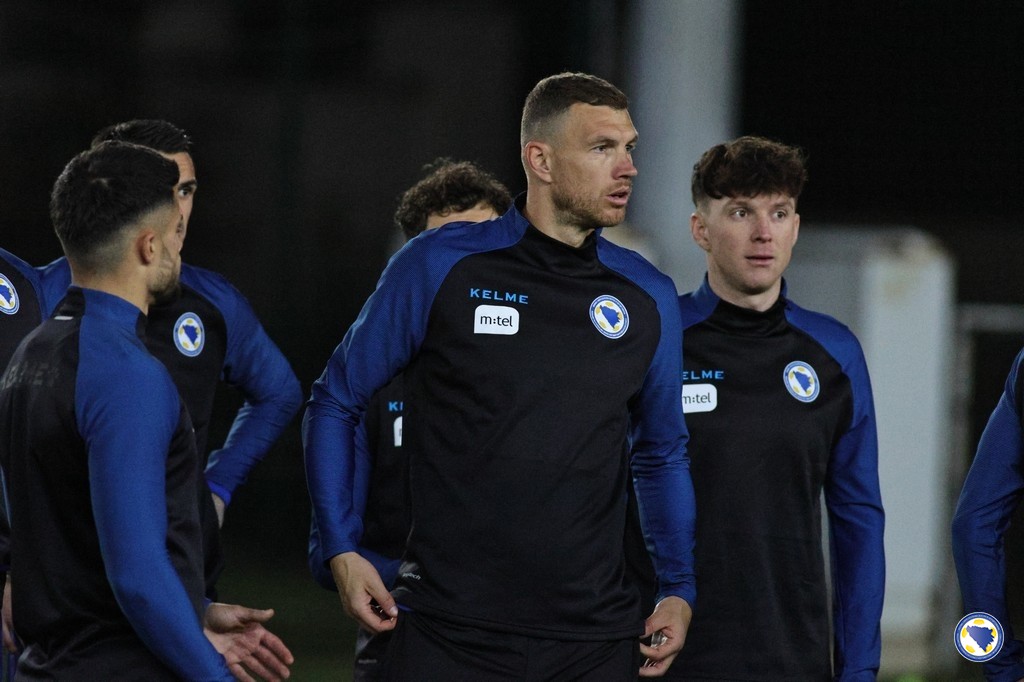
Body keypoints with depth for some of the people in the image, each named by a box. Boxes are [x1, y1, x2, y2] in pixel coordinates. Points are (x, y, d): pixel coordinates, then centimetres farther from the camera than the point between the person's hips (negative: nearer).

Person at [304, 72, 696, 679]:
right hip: (450, 630, -3)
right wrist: (343, 550, 0)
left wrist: (680, 590, 11)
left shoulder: (650, 298, 8)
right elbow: (336, 402, 7)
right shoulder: (438, 266, -2)